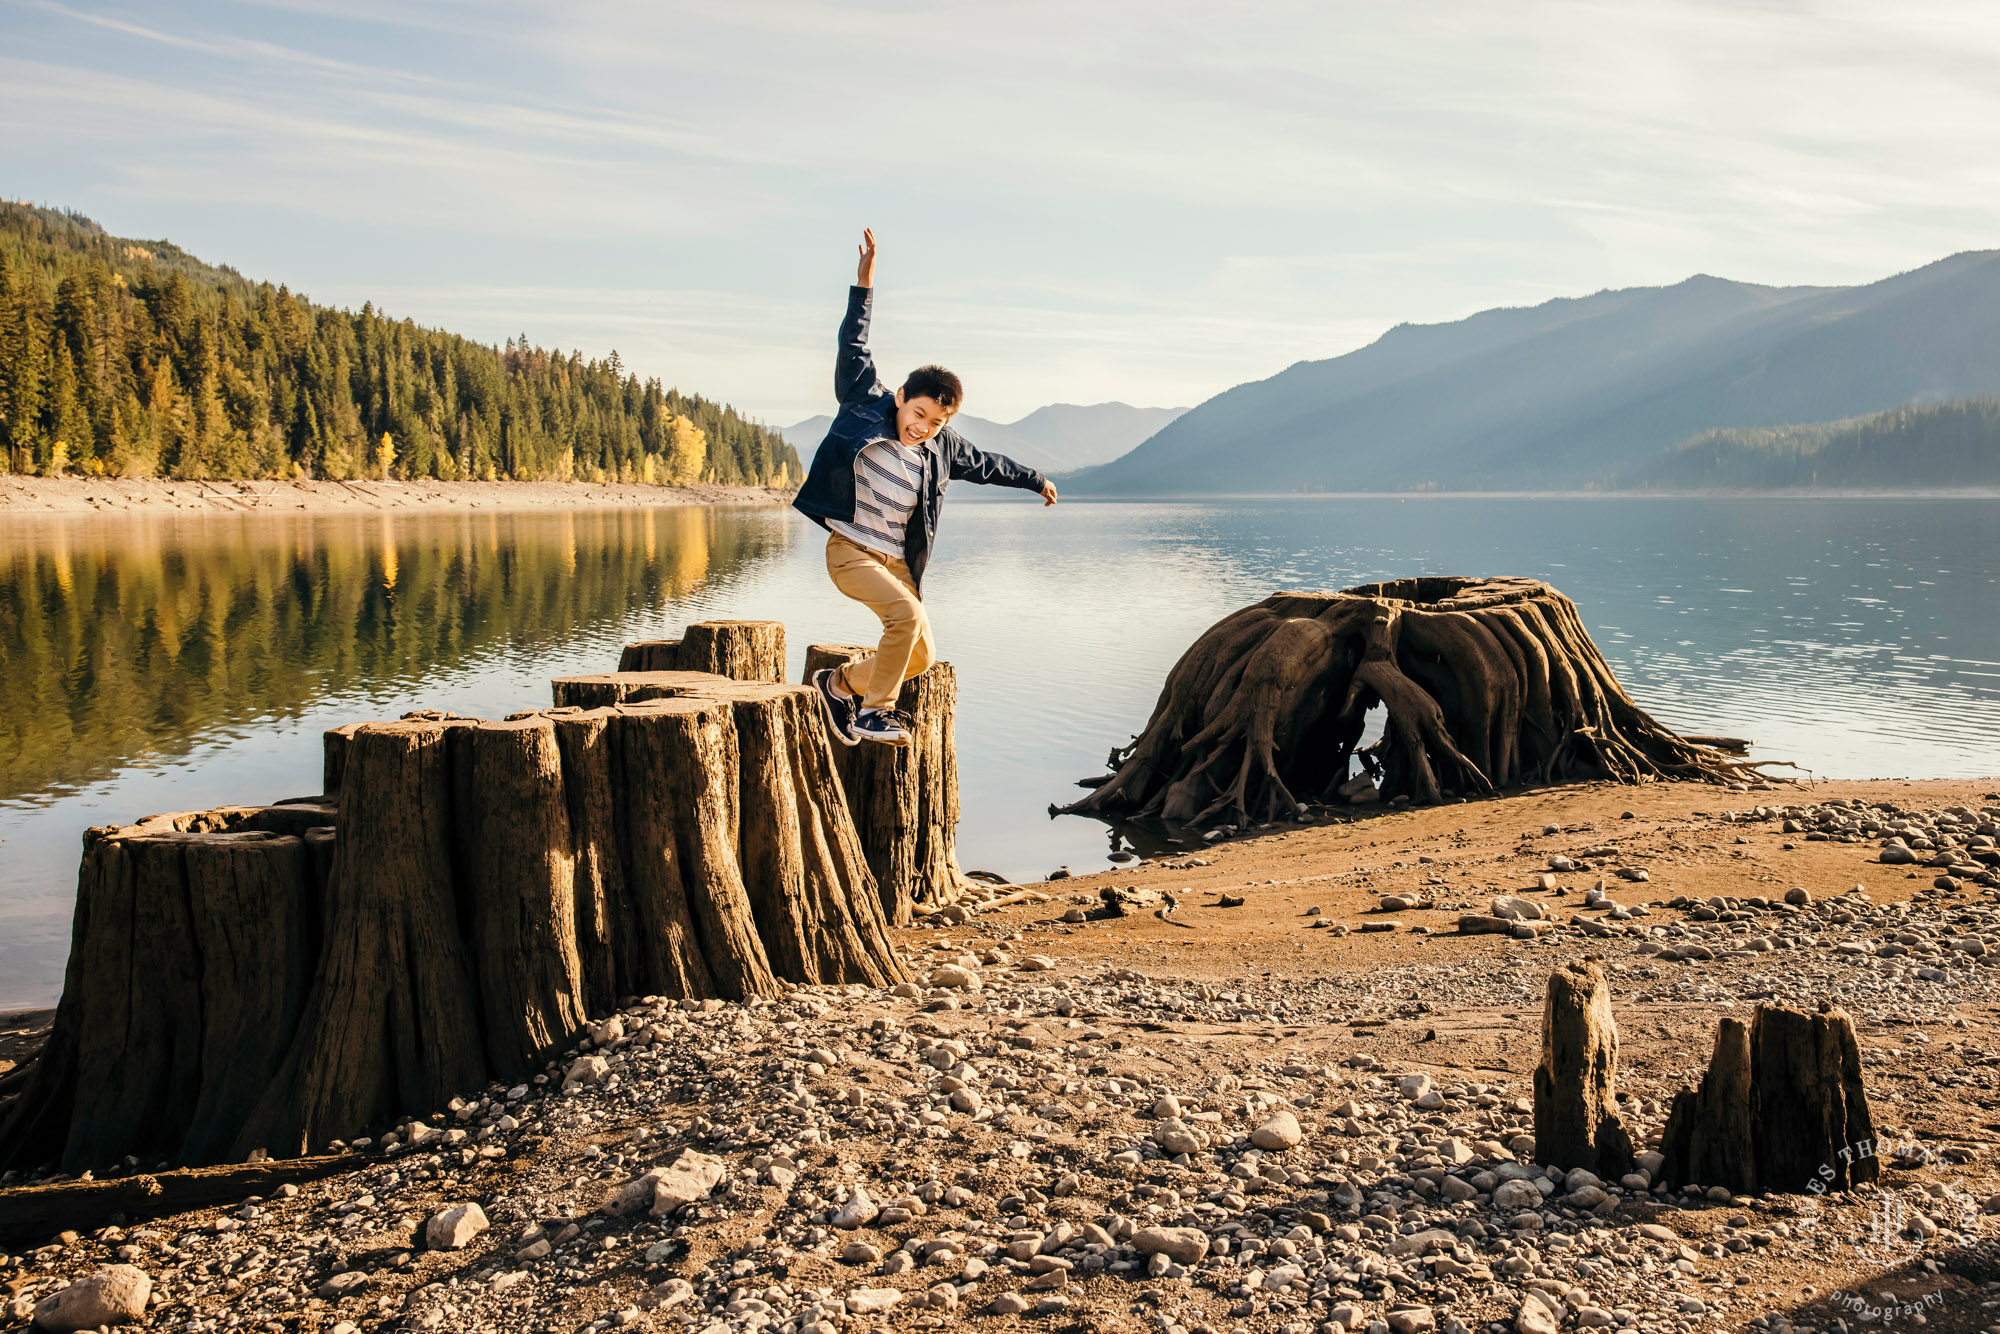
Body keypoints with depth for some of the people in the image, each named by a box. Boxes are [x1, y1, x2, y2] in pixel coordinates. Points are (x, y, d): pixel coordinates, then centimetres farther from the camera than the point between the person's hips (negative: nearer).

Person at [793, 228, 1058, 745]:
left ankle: (842, 683, 22)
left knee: (921, 655, 3)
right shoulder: (866, 406, -6)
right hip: (851, 550, -6)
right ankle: (875, 711, -14)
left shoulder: (943, 447, 4)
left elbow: (987, 464, 21)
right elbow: (853, 348, -9)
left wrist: (1036, 480, 35)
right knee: (907, 615, -28)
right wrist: (865, 281, -18)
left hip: (897, 561, 6)